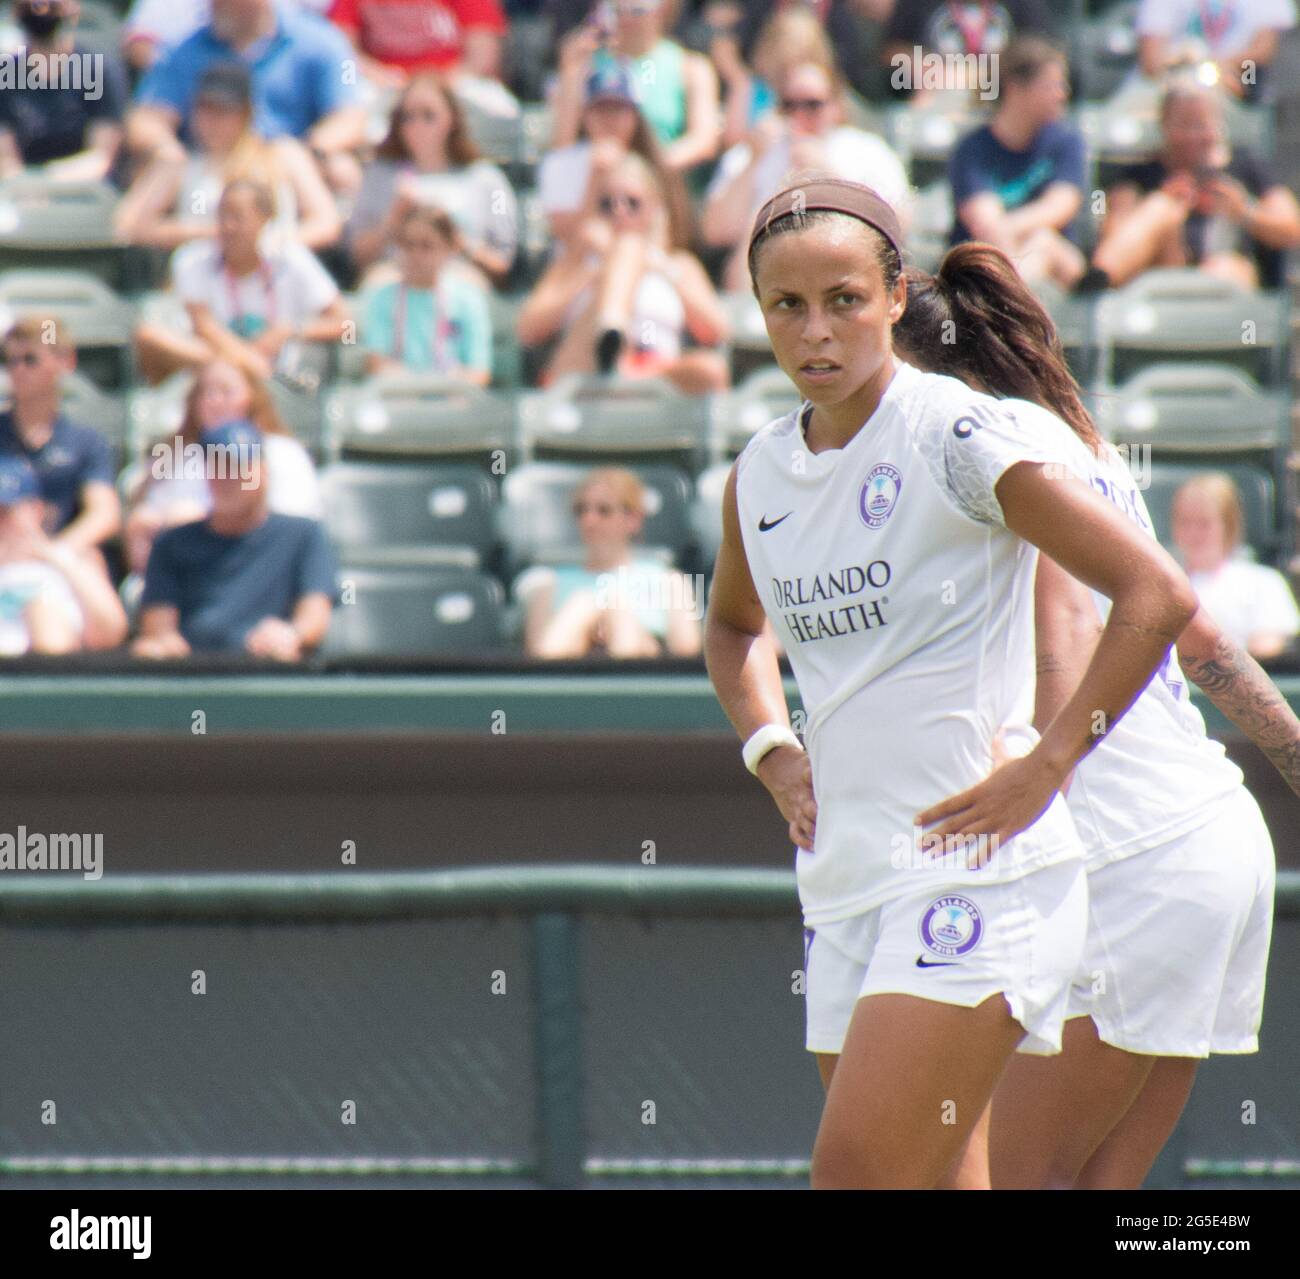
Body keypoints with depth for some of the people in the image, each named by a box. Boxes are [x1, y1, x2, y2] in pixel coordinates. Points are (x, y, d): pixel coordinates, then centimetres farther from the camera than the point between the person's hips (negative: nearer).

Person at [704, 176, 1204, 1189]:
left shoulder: (956, 437, -10)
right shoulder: (761, 473, 10)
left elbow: (1158, 595, -15)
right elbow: (734, 627, 33)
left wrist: (1044, 768, -16)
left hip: (977, 871, -8)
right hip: (845, 881, 8)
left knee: (856, 1172, -19)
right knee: (909, 1188, 6)